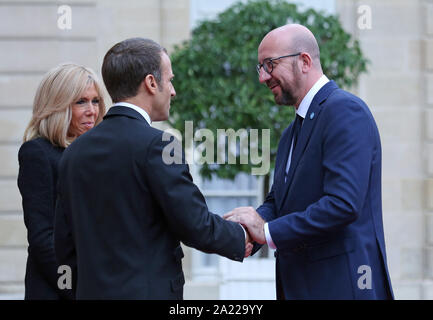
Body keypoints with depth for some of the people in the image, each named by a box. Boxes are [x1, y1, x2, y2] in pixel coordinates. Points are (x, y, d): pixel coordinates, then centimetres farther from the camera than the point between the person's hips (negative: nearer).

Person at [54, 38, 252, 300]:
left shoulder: (75, 151, 8)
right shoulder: (156, 144, -13)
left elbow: (64, 244, 11)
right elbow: (196, 226, -13)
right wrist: (240, 238, 5)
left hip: (92, 290, 7)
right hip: (149, 291, -7)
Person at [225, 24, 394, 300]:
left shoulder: (345, 110, -14)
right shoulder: (292, 133, 18)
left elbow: (343, 204, -23)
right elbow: (277, 201, 15)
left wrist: (268, 231, -17)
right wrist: (245, 234, -7)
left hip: (342, 286, -9)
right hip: (299, 286, 9)